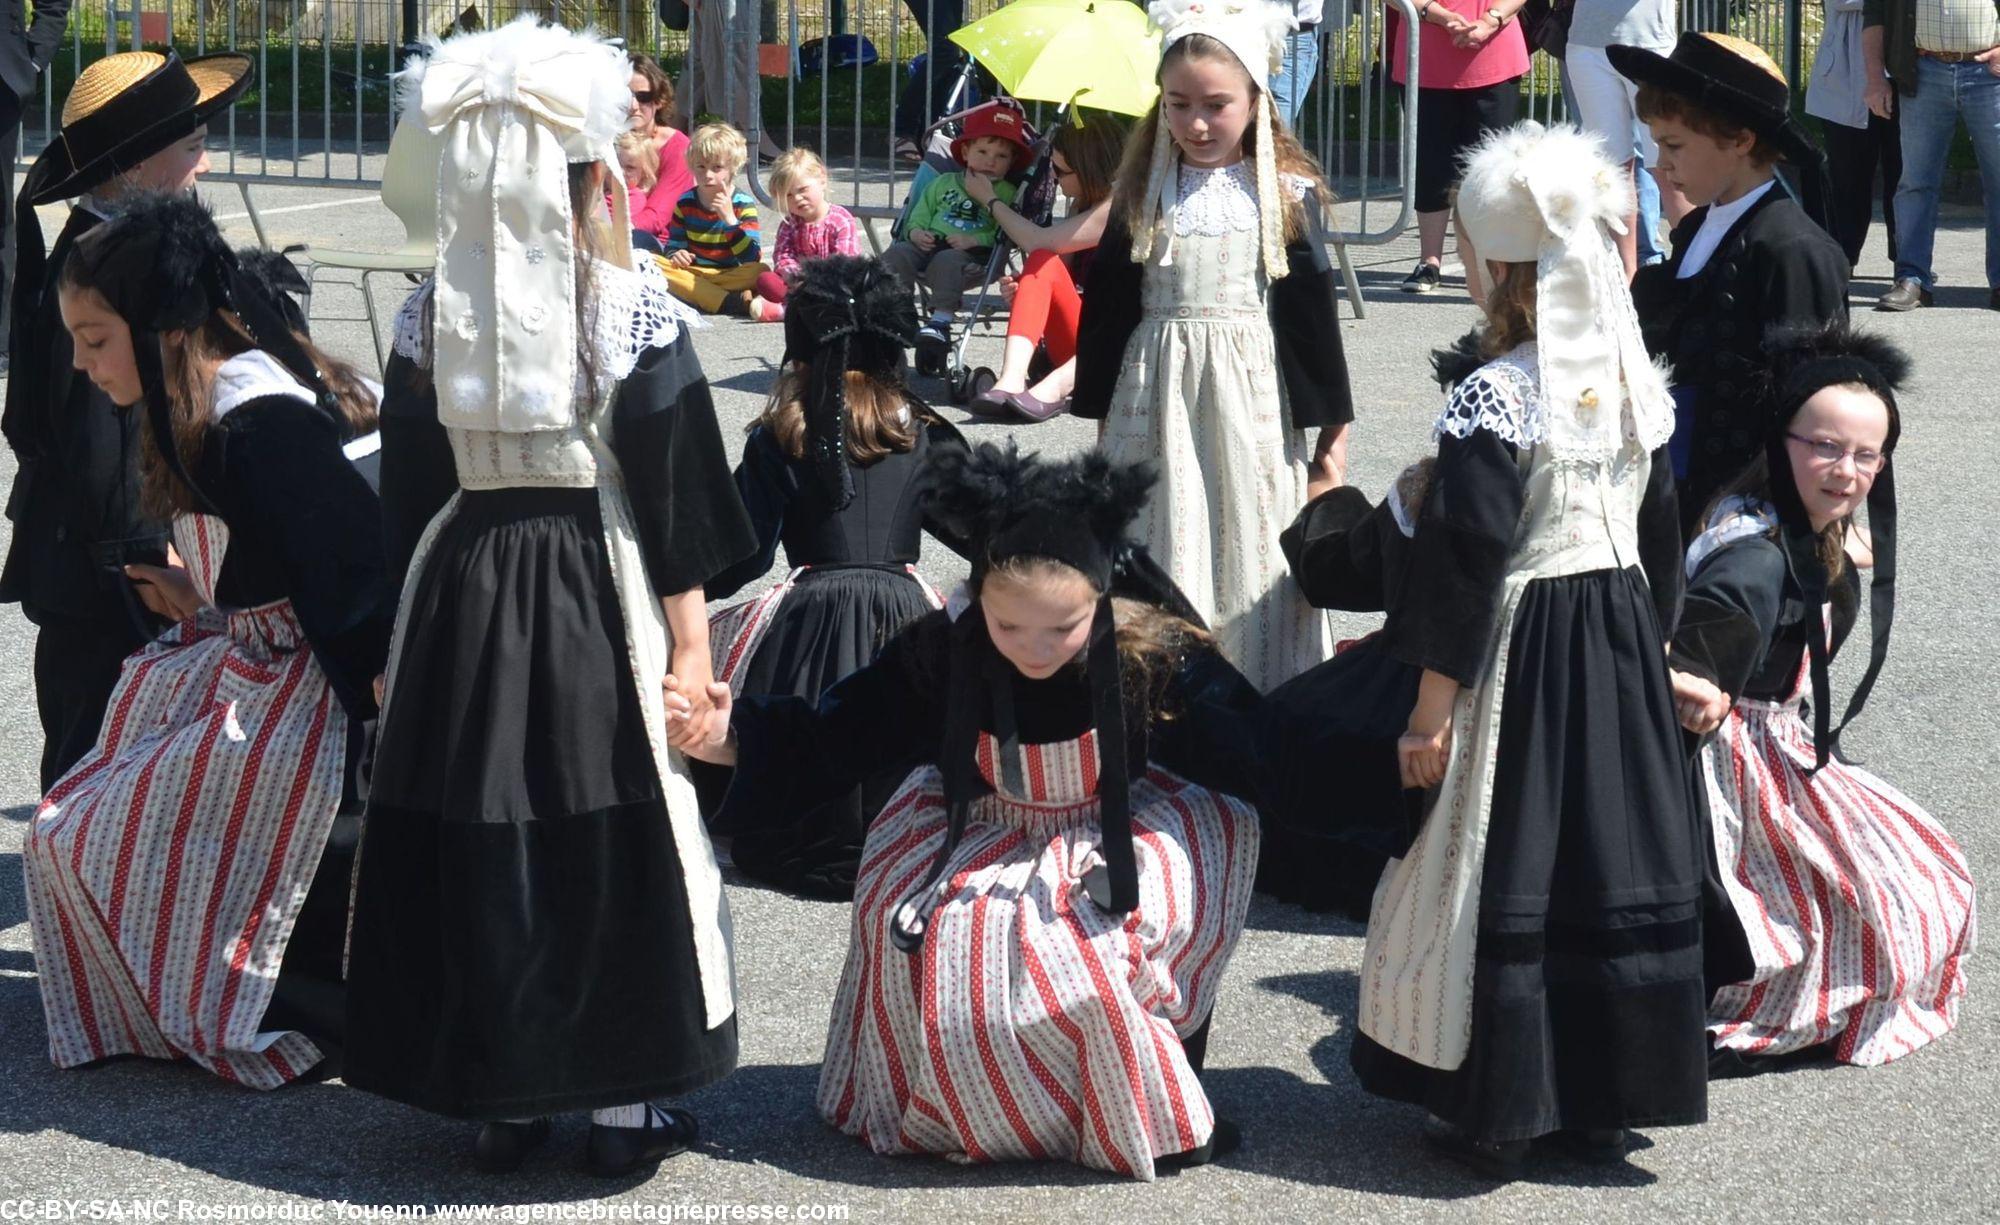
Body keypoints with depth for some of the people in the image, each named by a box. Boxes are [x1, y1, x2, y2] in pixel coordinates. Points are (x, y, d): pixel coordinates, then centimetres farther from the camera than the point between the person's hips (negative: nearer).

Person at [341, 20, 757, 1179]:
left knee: (477, 837, 8)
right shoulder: (636, 309, -8)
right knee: (616, 834, 6)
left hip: (463, 593, 3)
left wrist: (401, 634, 13)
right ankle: (625, 1101, 11)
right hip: (598, 591, -3)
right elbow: (673, 485, -8)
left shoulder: (431, 314, 1)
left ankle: (504, 1099, 15)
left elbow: (409, 489, 5)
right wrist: (691, 632, -3)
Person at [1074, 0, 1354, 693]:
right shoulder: (1141, 192, 3)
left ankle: (1256, 694, 10)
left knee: (1248, 542, 2)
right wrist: (1100, 409, 9)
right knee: (1161, 543, 3)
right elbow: (1105, 305, 8)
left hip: (1254, 397, -1)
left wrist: (1331, 420, 1)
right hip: (1155, 393, 2)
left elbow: (1314, 310, 1)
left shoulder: (1290, 194, -2)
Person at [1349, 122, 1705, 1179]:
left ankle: (1495, 1114, 9)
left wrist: (1431, 707, -11)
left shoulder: (1492, 401, -17)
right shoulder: (1639, 388, 2)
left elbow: (1463, 563, -17)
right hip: (1622, 649, 6)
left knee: (1500, 873, 3)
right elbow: (1663, 541, 10)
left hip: (1521, 650, -6)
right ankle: (1607, 1101, 21)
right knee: (1615, 861, 12)